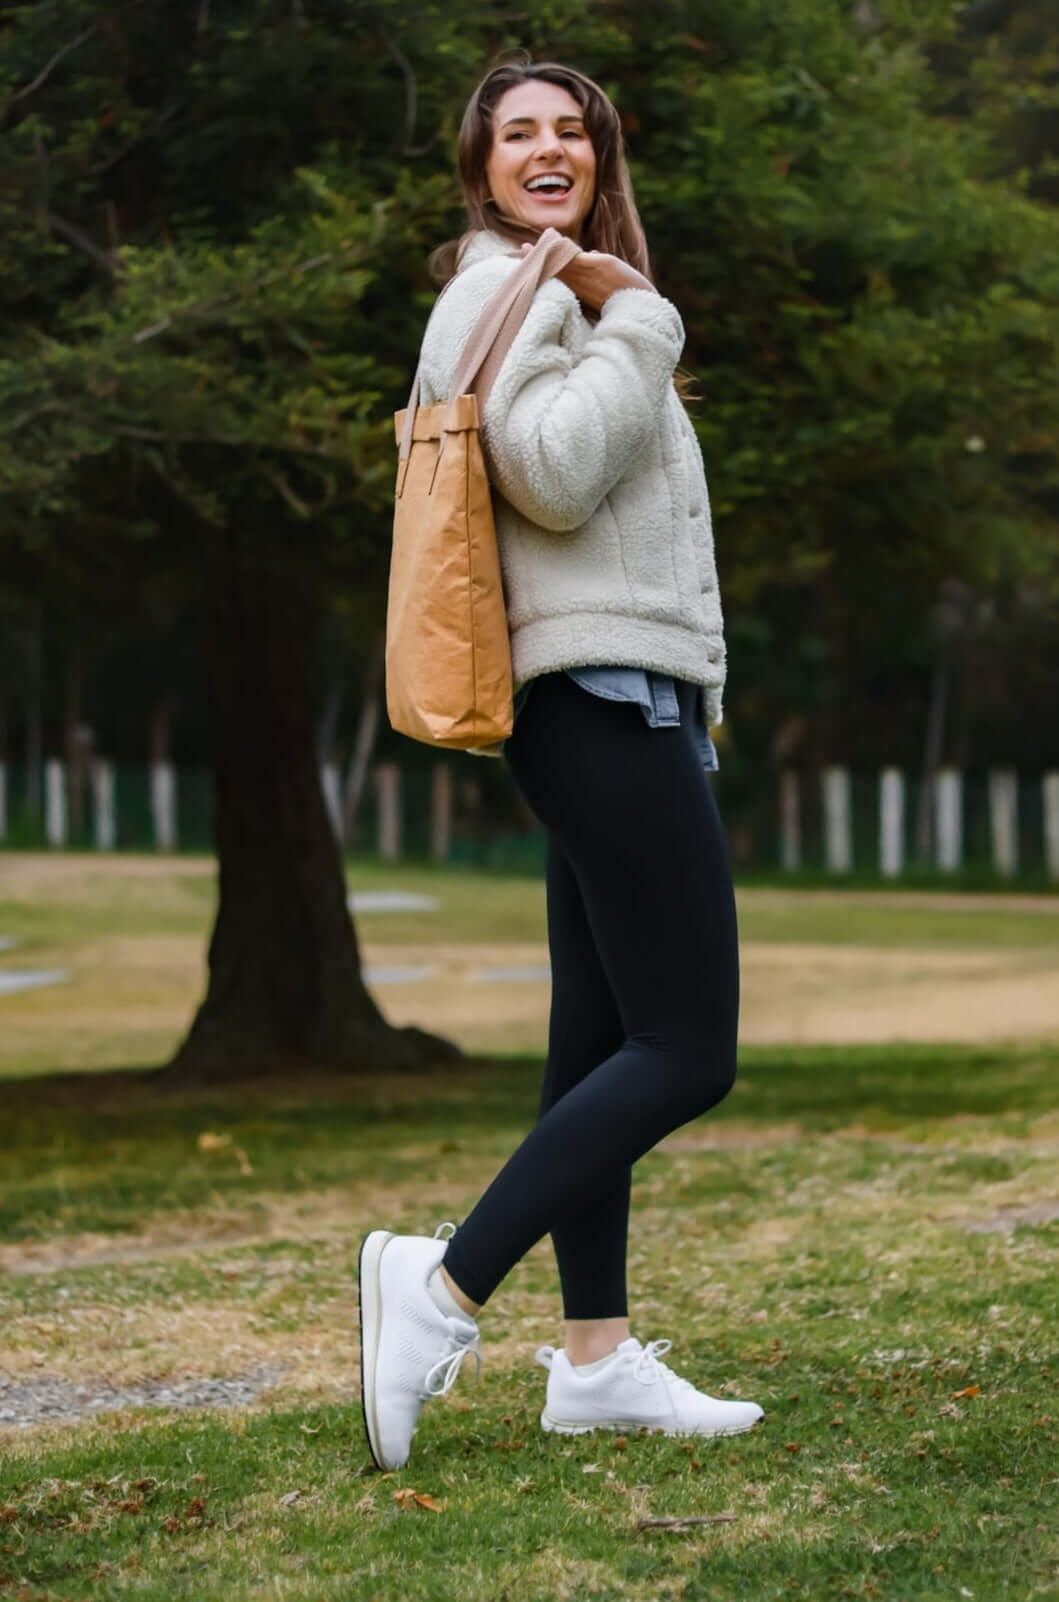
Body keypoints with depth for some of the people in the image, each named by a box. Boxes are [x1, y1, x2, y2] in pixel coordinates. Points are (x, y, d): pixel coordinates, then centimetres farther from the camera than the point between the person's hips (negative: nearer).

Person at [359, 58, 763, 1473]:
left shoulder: (565, 294, 25)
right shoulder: (505, 289, -7)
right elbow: (554, 474, -20)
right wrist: (636, 325, -12)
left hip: (620, 705, 11)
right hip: (604, 698, -11)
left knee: (605, 1047, 8)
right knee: (685, 1053, -14)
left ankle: (597, 1358, 10)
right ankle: (441, 1288, -15)